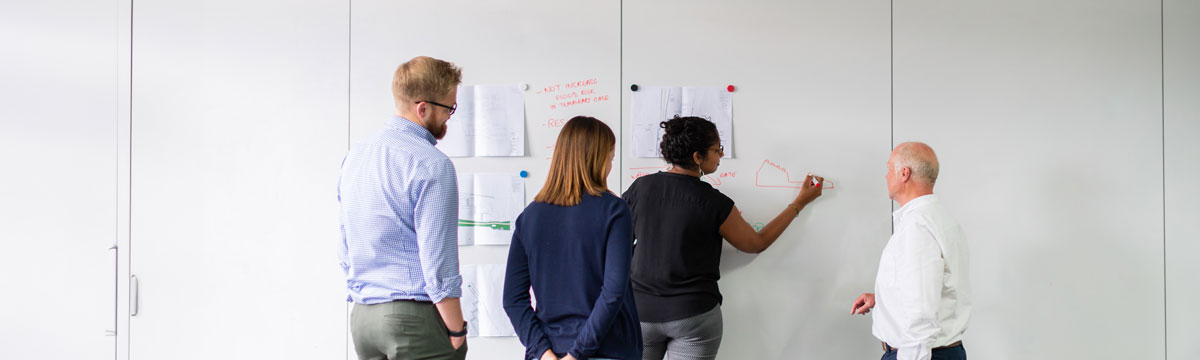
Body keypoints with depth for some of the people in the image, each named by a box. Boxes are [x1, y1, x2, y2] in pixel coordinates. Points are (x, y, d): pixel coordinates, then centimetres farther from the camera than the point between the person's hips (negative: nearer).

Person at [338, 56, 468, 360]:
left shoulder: (355, 156, 11)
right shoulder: (432, 166, -14)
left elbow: (346, 247, 15)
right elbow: (438, 261, -17)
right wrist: (457, 332, -9)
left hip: (362, 316, 8)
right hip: (416, 317, -8)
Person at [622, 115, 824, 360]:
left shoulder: (640, 187, -4)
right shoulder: (715, 204, -12)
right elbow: (757, 243, 3)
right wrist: (800, 202, 11)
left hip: (641, 311, 3)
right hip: (694, 315, -3)